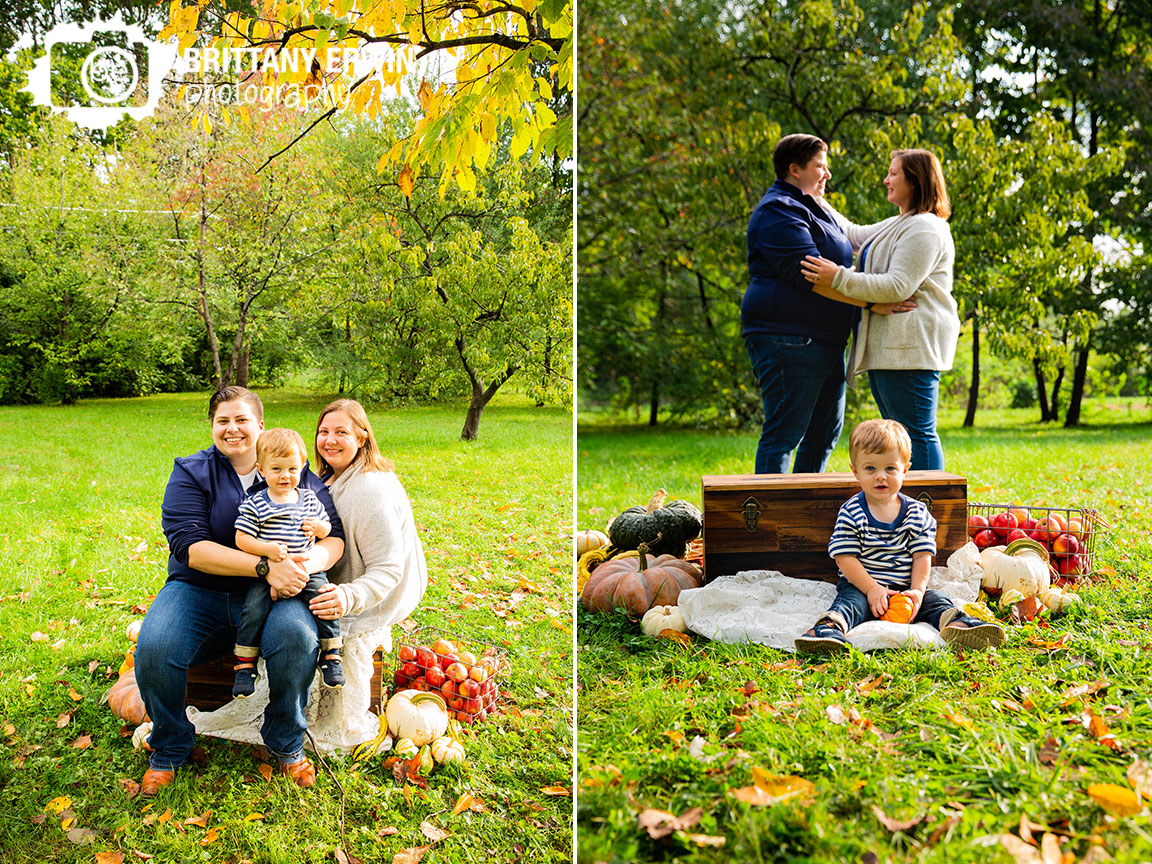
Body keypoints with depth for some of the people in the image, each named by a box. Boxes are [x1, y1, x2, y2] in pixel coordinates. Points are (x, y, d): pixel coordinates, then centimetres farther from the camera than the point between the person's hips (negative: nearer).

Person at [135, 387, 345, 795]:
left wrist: (312, 559, -23)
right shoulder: (191, 472, 4)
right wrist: (265, 566, -23)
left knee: (296, 635, -33)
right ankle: (168, 748, 3)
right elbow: (190, 546, -11)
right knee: (153, 647, -28)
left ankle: (287, 743, -5)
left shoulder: (298, 474, 9)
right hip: (200, 591, 0)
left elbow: (335, 537, 3)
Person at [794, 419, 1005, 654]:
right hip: (861, 586, -3)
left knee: (937, 600, -17)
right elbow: (845, 558, -10)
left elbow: (922, 556, 2)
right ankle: (830, 627, -56)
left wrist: (917, 590, -13)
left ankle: (958, 625, -43)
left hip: (905, 588, 4)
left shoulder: (917, 513, 4)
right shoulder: (851, 513, -5)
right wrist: (872, 589, -19)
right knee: (849, 602, -30)